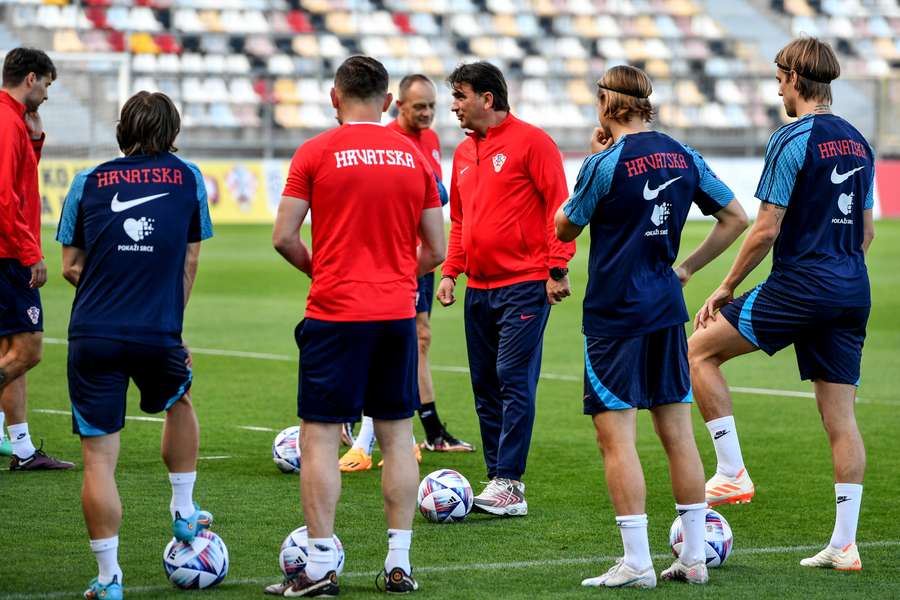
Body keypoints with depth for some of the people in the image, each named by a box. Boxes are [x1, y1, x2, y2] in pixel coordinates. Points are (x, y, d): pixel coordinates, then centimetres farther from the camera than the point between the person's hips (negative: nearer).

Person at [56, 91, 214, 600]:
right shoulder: (188, 178, 8)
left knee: (99, 457, 2)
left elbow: (71, 266, 9)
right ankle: (184, 512, 38)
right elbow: (189, 262, 12)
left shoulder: (88, 182, 7)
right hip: (158, 336, 1)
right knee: (179, 402, 33)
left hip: (92, 336, 0)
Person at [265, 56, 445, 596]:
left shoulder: (316, 153, -4)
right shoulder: (415, 157, 7)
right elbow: (436, 251, 9)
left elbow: (285, 237, -5)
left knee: (320, 436, 1)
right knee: (398, 434, 10)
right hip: (398, 313, 4)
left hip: (336, 314, -4)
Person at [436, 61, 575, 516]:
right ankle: (499, 480, 12)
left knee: (513, 381, -11)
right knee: (485, 388, 7)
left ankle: (508, 485, -12)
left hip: (524, 285, -8)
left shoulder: (531, 142, -6)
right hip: (478, 287, 8)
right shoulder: (464, 153, 16)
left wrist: (558, 268, -15)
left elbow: (558, 206, -9)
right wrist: (450, 271, 13)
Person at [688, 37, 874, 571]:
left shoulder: (793, 141, -11)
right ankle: (844, 544, 4)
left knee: (700, 350, 7)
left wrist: (727, 287, -2)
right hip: (853, 292, 7)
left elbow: (767, 230, -13)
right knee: (840, 413, 7)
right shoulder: (858, 142, 13)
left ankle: (733, 474, 3)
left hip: (800, 286, -7)